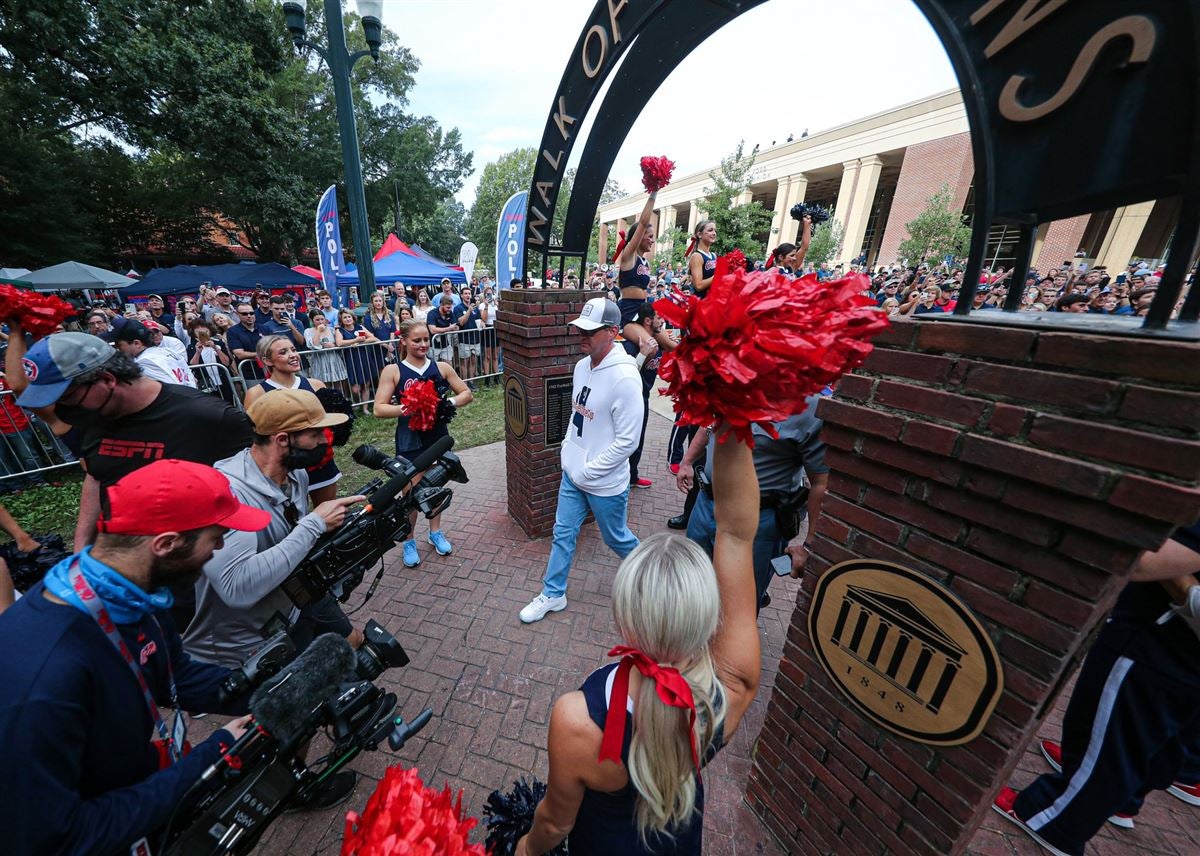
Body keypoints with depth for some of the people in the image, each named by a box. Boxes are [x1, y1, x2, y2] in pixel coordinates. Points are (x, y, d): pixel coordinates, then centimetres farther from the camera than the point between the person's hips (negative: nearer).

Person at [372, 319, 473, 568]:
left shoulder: (442, 367, -1)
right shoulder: (392, 371, -7)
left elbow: (467, 394, 2)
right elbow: (379, 409, -11)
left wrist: (448, 402, -17)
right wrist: (406, 408, -27)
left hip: (438, 437, 3)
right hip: (410, 441, -2)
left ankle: (435, 532, 37)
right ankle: (409, 541, 26)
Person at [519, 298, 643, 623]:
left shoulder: (624, 376, -24)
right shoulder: (581, 366, 2)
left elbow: (627, 440, -23)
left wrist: (588, 471, -17)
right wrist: (568, 449, 7)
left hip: (605, 482, -6)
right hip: (572, 473, 7)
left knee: (616, 538, 17)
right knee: (563, 534, 17)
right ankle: (553, 594, 37)